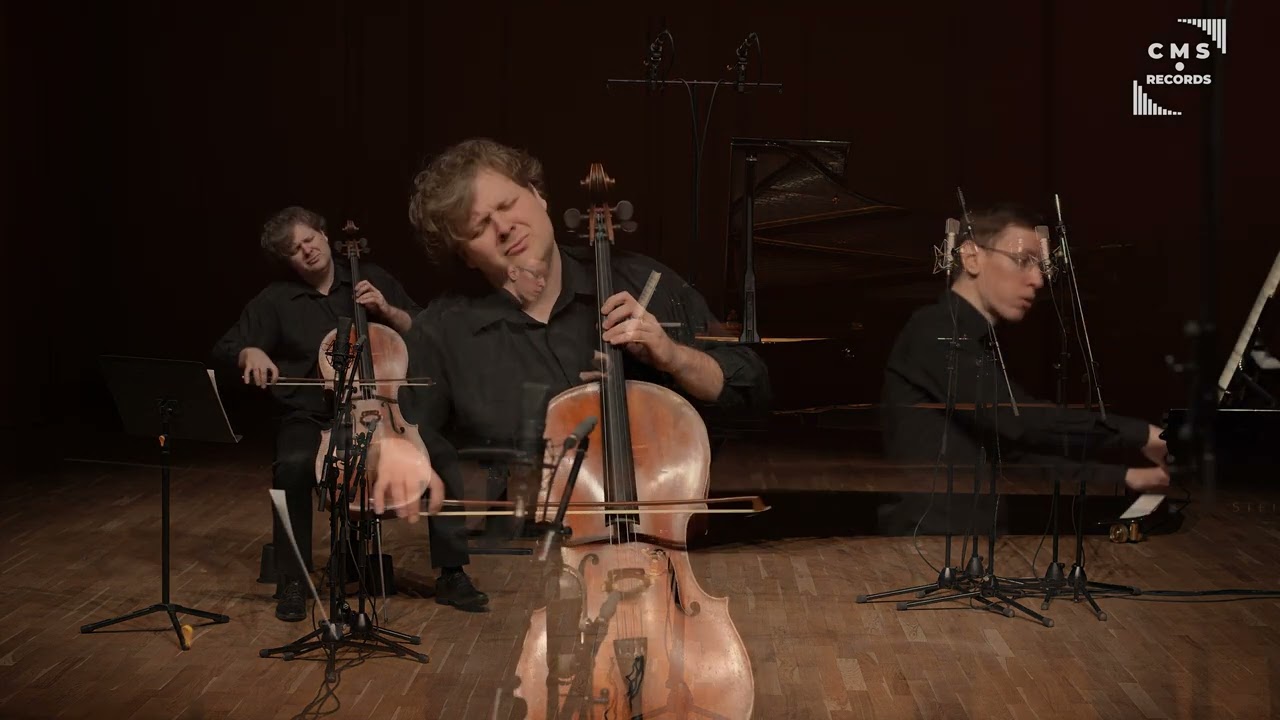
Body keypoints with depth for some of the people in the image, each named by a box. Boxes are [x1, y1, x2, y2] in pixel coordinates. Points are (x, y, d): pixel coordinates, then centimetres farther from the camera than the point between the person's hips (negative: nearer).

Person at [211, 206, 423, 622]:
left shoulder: (372, 278, 9)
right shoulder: (276, 301, 5)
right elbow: (224, 351, 2)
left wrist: (386, 310, -10)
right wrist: (251, 353, -21)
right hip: (309, 418, -1)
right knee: (292, 467, -35)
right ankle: (293, 583, -20)